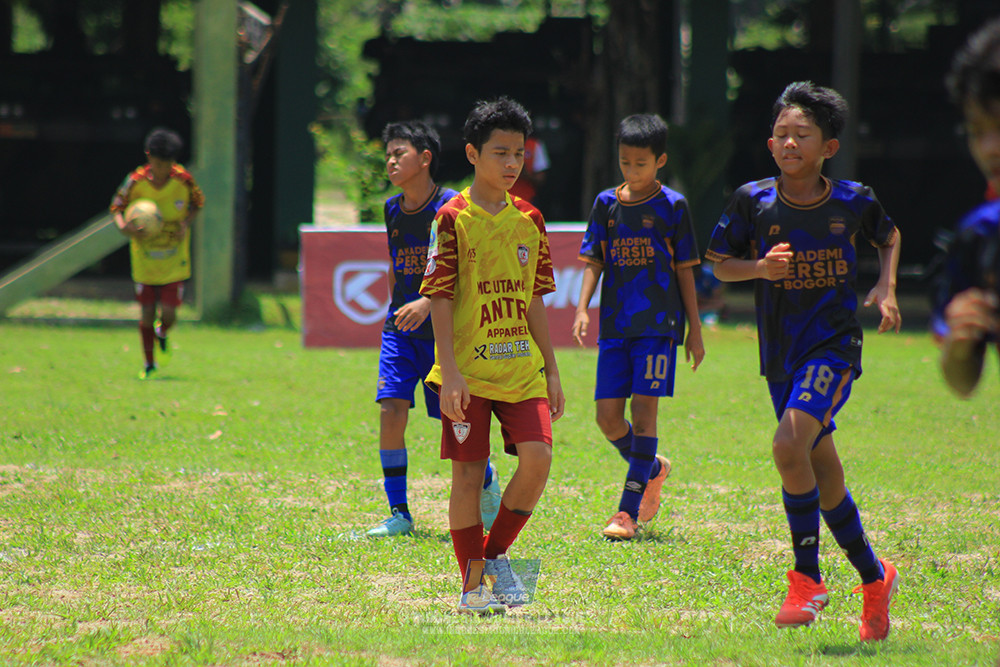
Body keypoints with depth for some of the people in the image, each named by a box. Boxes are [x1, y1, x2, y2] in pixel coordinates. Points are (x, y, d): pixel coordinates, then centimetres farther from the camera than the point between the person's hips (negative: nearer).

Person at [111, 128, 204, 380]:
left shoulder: (184, 180, -11)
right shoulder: (136, 181, -13)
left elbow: (197, 203, 7)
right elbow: (117, 207, -1)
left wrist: (187, 222, -12)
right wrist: (124, 226, -22)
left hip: (175, 259, 0)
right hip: (144, 258, 0)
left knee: (168, 313, -8)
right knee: (147, 312, 1)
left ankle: (162, 335, 30)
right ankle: (149, 363, 19)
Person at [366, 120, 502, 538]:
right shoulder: (393, 209, 8)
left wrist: (426, 303, -31)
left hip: (444, 328, -5)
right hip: (400, 328, 5)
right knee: (391, 410, -13)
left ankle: (487, 482, 31)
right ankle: (398, 512, -7)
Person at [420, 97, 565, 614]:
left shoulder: (529, 220, 10)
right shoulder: (453, 219, -5)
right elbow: (440, 299, -7)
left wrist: (551, 371, 14)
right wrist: (449, 371, -15)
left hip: (521, 367, 4)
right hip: (468, 370, -4)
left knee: (537, 456, -12)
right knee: (468, 473, -1)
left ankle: (497, 552, 9)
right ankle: (472, 585, 9)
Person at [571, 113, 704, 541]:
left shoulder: (671, 206, 0)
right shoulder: (606, 204, 9)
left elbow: (684, 270, 3)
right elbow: (594, 262, 10)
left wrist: (695, 328, 2)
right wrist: (583, 308, -5)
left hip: (659, 324, -4)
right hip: (614, 325, 4)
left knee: (643, 410, -10)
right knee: (607, 415, 0)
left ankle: (628, 510, -9)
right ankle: (652, 469, 28)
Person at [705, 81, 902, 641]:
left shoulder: (853, 201, -4)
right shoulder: (753, 201, -4)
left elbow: (889, 237, 17)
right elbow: (720, 262, 5)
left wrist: (886, 287, 1)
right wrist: (760, 267, -14)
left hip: (834, 346, -4)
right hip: (781, 353, 4)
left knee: (790, 445, -25)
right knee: (824, 475, 10)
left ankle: (808, 576, -11)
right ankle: (875, 577, 30)